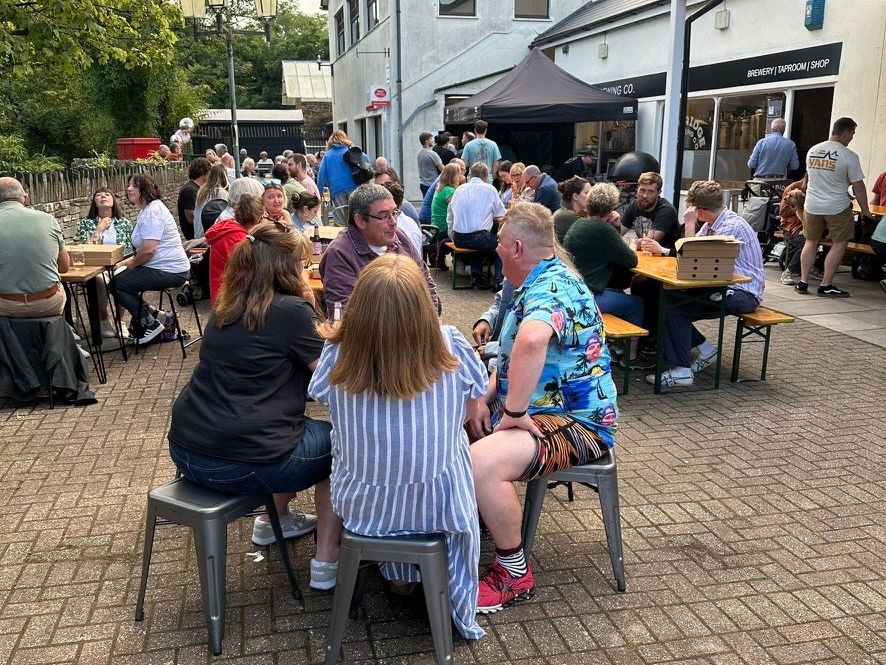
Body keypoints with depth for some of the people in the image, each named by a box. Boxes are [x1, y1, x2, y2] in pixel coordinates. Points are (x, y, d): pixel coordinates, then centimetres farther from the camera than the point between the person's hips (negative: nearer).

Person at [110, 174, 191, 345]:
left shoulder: (152, 212, -17)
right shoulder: (147, 209, 18)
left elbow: (149, 249, -26)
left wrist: (132, 264, -9)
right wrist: (132, 260, 7)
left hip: (168, 271, -11)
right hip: (168, 268, 11)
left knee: (116, 284, -6)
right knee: (122, 278, 18)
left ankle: (150, 324, 1)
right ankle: (154, 314, 18)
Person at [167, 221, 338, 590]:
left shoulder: (226, 308, 10)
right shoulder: (291, 310, -12)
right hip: (242, 463, -7)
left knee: (286, 428, 30)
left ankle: (275, 520, 42)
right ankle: (326, 561, 14)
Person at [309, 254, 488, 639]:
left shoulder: (337, 354, -18)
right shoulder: (451, 348, -20)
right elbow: (480, 391, 2)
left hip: (360, 506, 1)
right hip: (436, 506, -1)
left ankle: (399, 575, 47)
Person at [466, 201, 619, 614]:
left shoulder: (552, 286, -22)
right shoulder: (539, 283, 13)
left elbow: (531, 341, -46)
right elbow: (511, 356, 19)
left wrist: (513, 411, -34)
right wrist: (485, 400, 2)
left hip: (575, 421, -11)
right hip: (539, 408, 11)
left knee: (481, 463, -32)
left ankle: (514, 573, -11)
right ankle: (480, 517, 28)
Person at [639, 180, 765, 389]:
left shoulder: (732, 226, -18)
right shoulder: (711, 224, 10)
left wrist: (690, 225, -13)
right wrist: (660, 249, 1)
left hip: (744, 293, -9)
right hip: (728, 287, 9)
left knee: (675, 309, -22)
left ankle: (682, 371, -18)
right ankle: (706, 350, 9)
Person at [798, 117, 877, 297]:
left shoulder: (812, 151, 3)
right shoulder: (849, 156, -13)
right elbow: (858, 187, -10)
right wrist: (865, 210, 3)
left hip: (812, 206, 5)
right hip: (837, 208, -5)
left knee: (811, 242, 16)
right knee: (839, 244, 7)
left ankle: (803, 282, 15)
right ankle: (826, 285, 6)